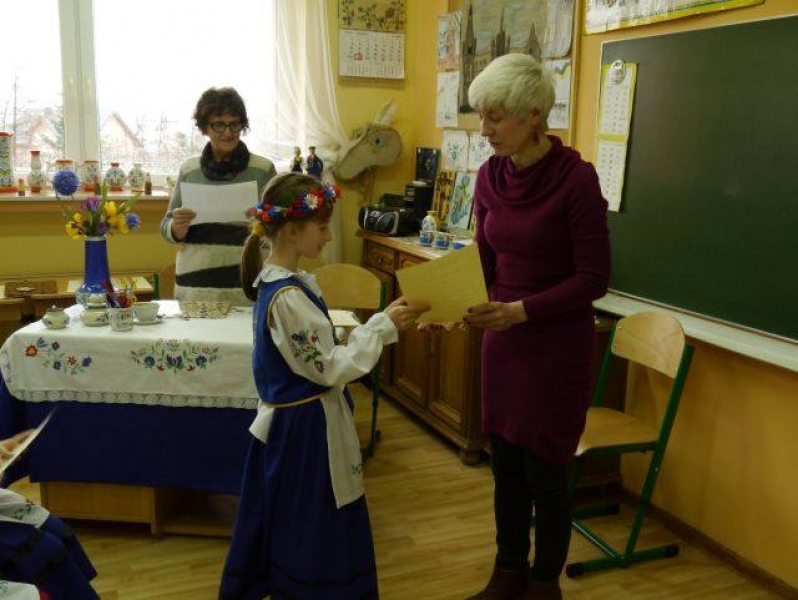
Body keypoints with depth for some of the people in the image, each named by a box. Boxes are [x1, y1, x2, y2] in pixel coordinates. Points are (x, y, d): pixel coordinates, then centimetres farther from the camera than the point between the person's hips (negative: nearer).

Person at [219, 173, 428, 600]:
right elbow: (329, 369, -21)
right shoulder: (288, 297, -26)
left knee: (288, 524, 23)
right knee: (315, 528, 8)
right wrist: (382, 326, -15)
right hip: (306, 426, -9)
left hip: (290, 419, 9)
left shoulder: (276, 283, 5)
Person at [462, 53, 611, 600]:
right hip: (503, 338, 6)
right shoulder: (490, 176, 0)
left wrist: (523, 309, -24)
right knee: (505, 464, 15)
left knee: (544, 471, 6)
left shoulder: (576, 178, -17)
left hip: (558, 343, -5)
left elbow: (594, 279, -15)